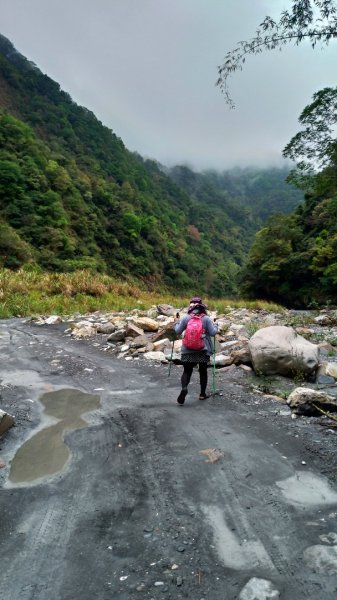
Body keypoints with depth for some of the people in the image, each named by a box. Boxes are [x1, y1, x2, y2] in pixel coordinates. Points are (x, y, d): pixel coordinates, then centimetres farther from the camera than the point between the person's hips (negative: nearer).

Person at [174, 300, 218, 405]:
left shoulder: (186, 318, -4)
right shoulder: (206, 318, -6)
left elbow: (178, 331, 1)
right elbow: (213, 332, -6)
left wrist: (177, 323, 20)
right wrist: (215, 325, 14)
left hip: (188, 350, 0)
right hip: (203, 350, 0)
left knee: (187, 371, 7)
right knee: (203, 371, 15)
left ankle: (184, 388, -19)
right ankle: (202, 394, 22)